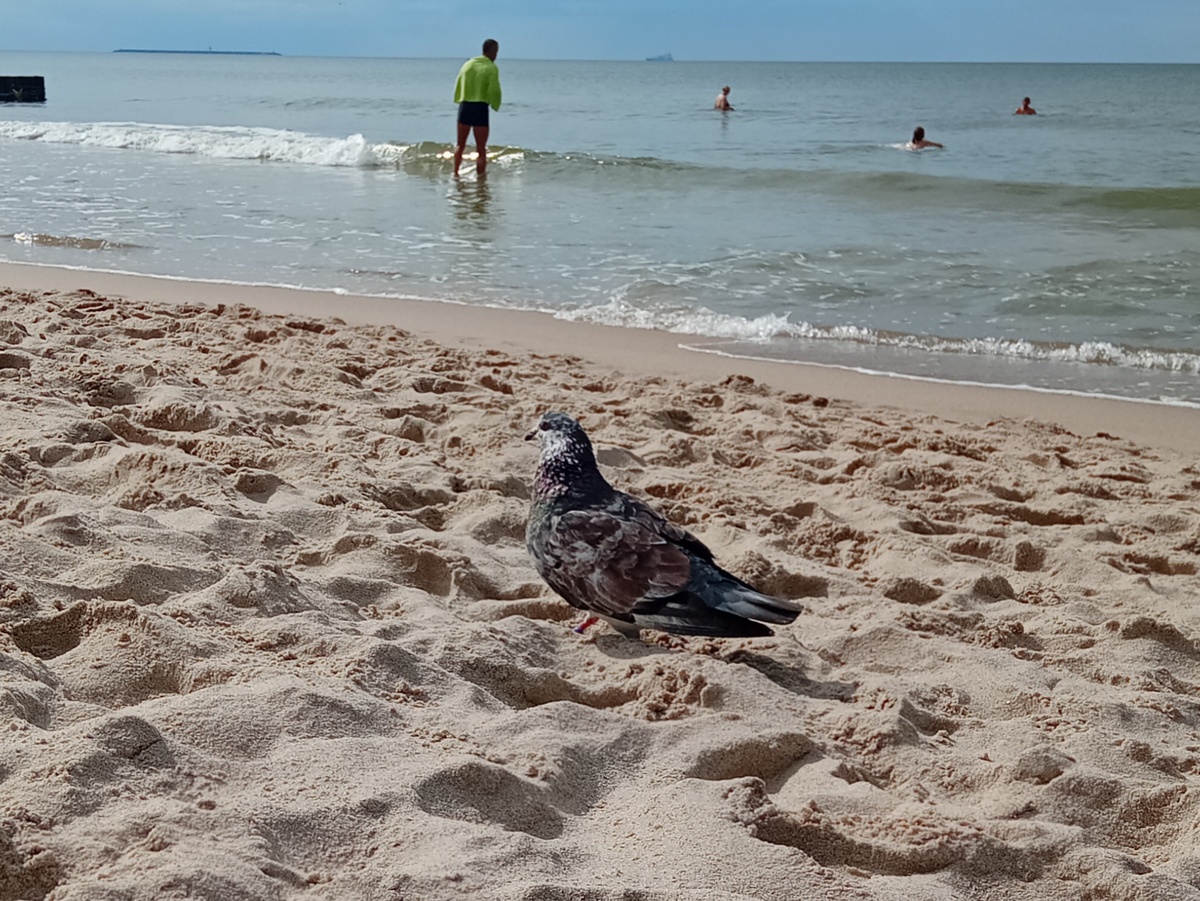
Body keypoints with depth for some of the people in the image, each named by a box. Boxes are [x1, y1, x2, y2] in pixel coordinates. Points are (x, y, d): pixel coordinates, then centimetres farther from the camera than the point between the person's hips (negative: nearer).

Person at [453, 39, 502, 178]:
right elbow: (494, 91, -13)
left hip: (464, 106, 5)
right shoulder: (491, 68, -6)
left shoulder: (467, 64, 10)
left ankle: (456, 173, 15)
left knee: (460, 145, 18)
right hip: (480, 108, -5)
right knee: (481, 148, 4)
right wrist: (495, 106, 3)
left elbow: (457, 87, 10)